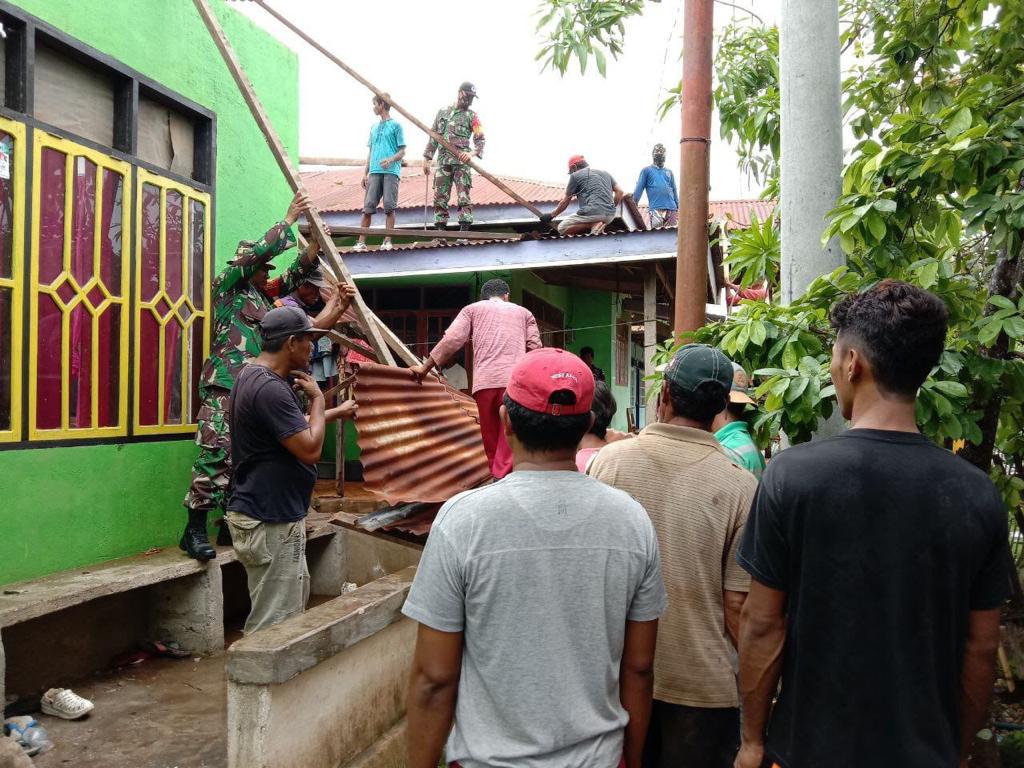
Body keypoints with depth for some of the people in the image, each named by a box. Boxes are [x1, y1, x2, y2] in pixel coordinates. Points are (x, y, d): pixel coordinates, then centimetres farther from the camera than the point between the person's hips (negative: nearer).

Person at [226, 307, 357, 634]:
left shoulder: (255, 376, 11)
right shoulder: (270, 387, -24)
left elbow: (296, 426, 26)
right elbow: (310, 449, -25)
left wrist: (337, 411, 33)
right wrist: (317, 398, -11)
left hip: (268, 513, 11)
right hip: (270, 522, -11)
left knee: (296, 597, 24)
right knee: (273, 624, -1)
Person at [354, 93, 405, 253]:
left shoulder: (396, 125, 4)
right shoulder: (374, 128, 21)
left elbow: (402, 151, 0)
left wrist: (391, 159, -18)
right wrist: (365, 173, 13)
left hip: (391, 172, -4)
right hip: (374, 172, 5)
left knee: (389, 207, -4)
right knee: (368, 206, -2)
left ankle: (387, 241, 2)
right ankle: (361, 241, -1)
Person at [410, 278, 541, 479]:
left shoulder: (473, 309, 20)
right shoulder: (523, 312, 23)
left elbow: (451, 340, 8)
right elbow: (535, 349, 13)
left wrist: (425, 367, 13)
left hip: (485, 381, 1)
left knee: (490, 435, 14)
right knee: (509, 438, -4)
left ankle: (497, 478, 22)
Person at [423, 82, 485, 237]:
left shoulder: (472, 116, 7)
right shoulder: (442, 112, 18)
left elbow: (480, 139, -2)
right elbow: (433, 137, 19)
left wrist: (472, 153, -21)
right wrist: (427, 159, 12)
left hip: (461, 161, -4)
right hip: (443, 161, 4)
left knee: (463, 196, -11)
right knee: (440, 197, 1)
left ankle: (464, 231, -14)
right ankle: (440, 232, 4)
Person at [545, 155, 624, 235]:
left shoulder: (575, 175, 11)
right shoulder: (605, 173, 25)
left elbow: (565, 201, 14)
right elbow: (619, 192, 22)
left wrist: (551, 215, 26)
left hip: (592, 213, -6)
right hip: (610, 216, 6)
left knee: (562, 228, 7)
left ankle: (594, 224, -10)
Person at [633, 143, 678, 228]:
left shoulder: (669, 172, 20)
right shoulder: (647, 170, 10)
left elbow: (674, 190, 19)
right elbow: (639, 189, 3)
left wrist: (678, 207, 12)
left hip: (671, 208, 4)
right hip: (656, 209, -4)